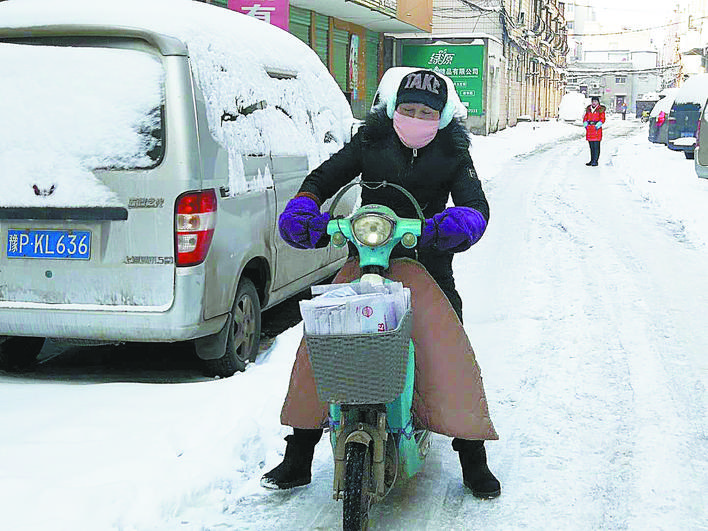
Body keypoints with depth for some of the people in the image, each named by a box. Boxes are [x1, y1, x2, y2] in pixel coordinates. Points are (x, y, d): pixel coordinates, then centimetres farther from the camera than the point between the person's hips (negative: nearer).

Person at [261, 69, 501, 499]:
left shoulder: (452, 153, 4)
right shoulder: (372, 141, 7)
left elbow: (475, 202, -7)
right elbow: (323, 177, 8)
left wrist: (462, 222, -32)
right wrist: (303, 206, -15)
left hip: (428, 265, -1)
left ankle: (474, 462, 11)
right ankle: (297, 459, 7)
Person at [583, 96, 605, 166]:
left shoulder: (600, 110, 0)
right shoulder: (588, 109, 15)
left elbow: (602, 119, -8)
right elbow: (585, 118, 15)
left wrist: (597, 125, -19)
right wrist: (585, 124, -3)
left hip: (597, 129, -5)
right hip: (589, 130, 5)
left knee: (596, 146, -7)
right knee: (591, 146, 10)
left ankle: (595, 161, -5)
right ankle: (592, 160, 17)